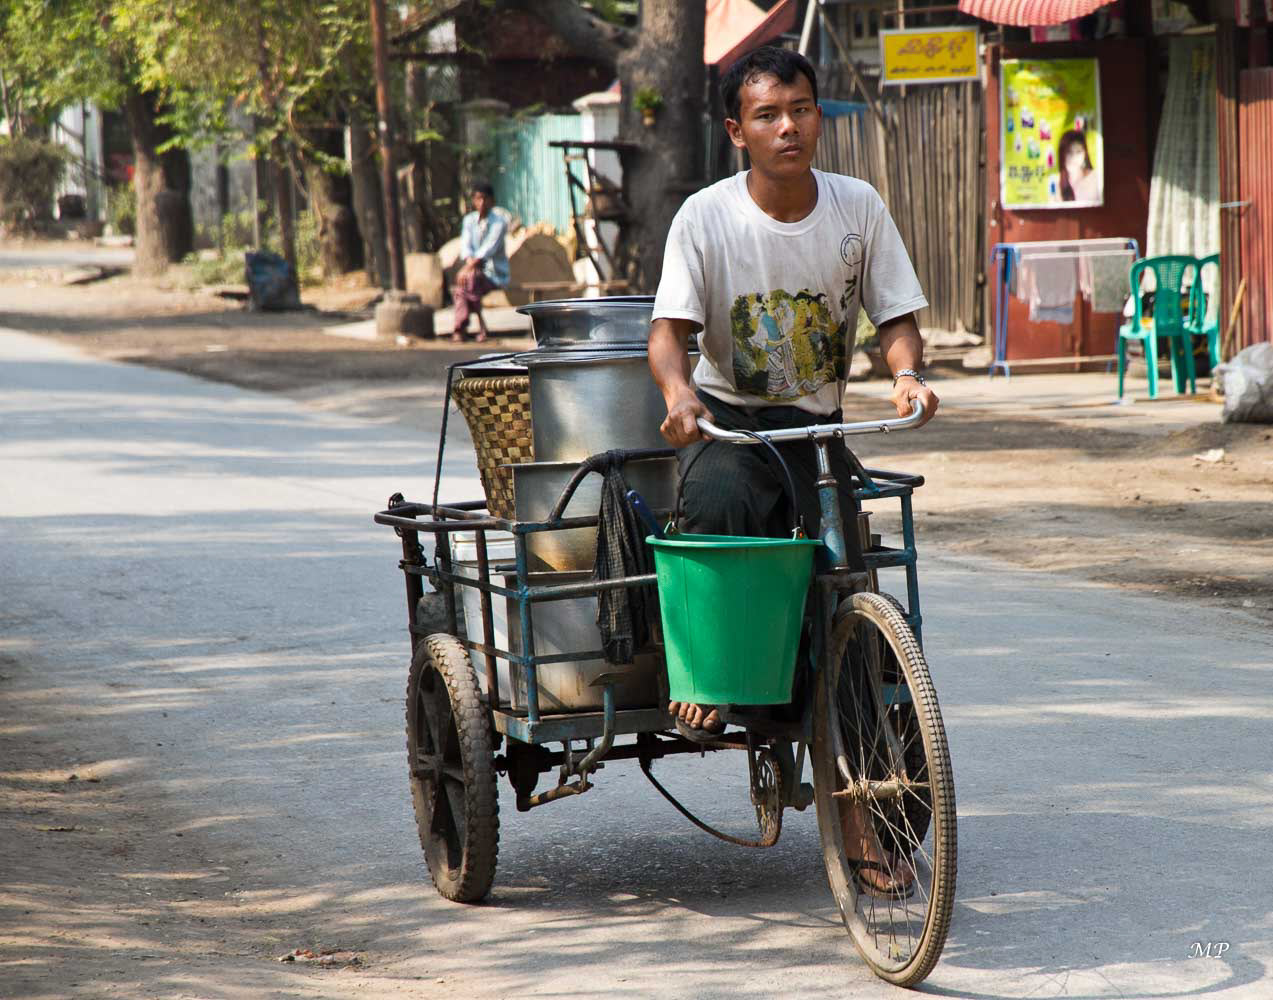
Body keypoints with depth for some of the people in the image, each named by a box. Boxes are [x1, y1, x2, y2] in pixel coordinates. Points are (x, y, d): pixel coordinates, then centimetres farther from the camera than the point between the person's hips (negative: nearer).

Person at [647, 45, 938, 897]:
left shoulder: (858, 207, -1)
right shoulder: (707, 217, -9)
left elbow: (897, 315, 0)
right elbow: (670, 329, -14)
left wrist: (908, 374, -23)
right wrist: (678, 391, -36)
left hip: (818, 431, 2)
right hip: (728, 423, -2)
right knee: (718, 502, -38)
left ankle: (856, 813, 1)